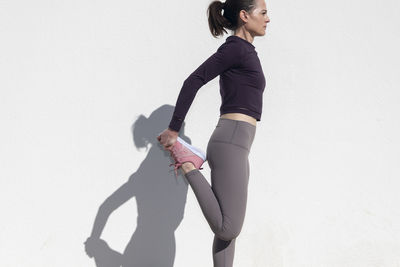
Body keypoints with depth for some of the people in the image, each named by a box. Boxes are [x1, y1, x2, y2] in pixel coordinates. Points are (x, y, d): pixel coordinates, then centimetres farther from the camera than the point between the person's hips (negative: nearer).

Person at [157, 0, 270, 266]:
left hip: (234, 145, 10)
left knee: (227, 229, 9)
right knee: (228, 229, -12)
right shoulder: (236, 47, -8)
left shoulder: (245, 51, 20)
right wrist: (174, 129, -16)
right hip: (231, 143, -10)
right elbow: (194, 81, -15)